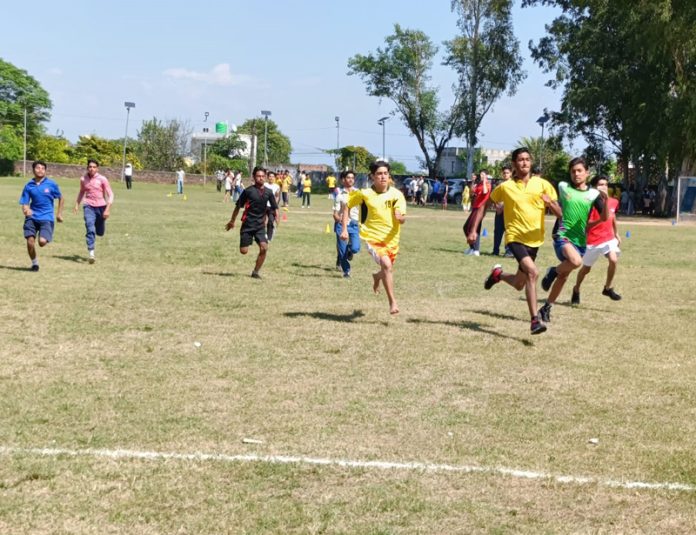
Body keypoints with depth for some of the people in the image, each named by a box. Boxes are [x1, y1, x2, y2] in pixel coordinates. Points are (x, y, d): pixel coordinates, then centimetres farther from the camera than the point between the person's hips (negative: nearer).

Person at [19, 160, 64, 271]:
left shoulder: (51, 184, -2)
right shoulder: (29, 186, 2)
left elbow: (61, 198, 11)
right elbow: (24, 203, 2)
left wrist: (59, 214, 10)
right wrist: (26, 210, -20)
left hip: (46, 218, -2)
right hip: (32, 217, 2)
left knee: (42, 242, -19)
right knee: (30, 242, -8)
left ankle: (46, 238, 20)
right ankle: (34, 263, 18)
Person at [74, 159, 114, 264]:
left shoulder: (102, 179, -5)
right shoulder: (83, 179, 5)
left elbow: (110, 195, -5)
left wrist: (107, 209, -14)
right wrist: (77, 204, 14)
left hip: (101, 207, 0)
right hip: (89, 207, 0)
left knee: (100, 232, 12)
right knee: (90, 229, -18)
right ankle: (91, 253, -20)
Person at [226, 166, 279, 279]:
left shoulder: (268, 192, 3)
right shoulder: (248, 191, -6)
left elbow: (274, 207, 11)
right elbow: (238, 206, 2)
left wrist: (276, 217, -9)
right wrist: (232, 221, 7)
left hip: (260, 225, 3)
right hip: (248, 224, -3)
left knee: (264, 248, -14)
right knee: (244, 251, -6)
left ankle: (255, 272, 2)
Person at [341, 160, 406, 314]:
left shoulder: (396, 194, -7)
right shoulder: (364, 193, -8)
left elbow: (402, 220, -12)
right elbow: (347, 205, 6)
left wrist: (400, 217, -36)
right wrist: (344, 229, -1)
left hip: (391, 240, 3)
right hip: (372, 237, -3)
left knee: (387, 269, 18)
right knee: (386, 264, -26)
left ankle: (377, 277, 57)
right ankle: (392, 302, -18)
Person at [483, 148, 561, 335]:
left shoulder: (542, 184, 0)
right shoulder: (505, 187, -3)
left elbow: (559, 213, -1)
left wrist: (550, 203, -23)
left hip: (534, 239, 4)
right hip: (515, 236, -4)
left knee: (519, 285, 13)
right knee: (532, 272, -27)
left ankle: (498, 275, 46)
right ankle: (535, 320, -23)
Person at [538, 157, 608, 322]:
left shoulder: (594, 194, 2)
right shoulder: (562, 187, 0)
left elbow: (605, 218, -7)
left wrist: (605, 200, -21)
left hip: (580, 240, 3)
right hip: (562, 236, -3)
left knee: (563, 276, 10)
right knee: (576, 261, -33)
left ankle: (546, 308, 26)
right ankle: (553, 271, -3)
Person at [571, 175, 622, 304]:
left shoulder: (613, 202, -1)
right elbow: (587, 225, -23)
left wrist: (617, 234, 24)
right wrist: (600, 220, -40)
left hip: (609, 238, 4)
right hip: (593, 241, -3)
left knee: (614, 260, -22)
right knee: (586, 268, 11)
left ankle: (608, 288, -3)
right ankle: (576, 290, 37)